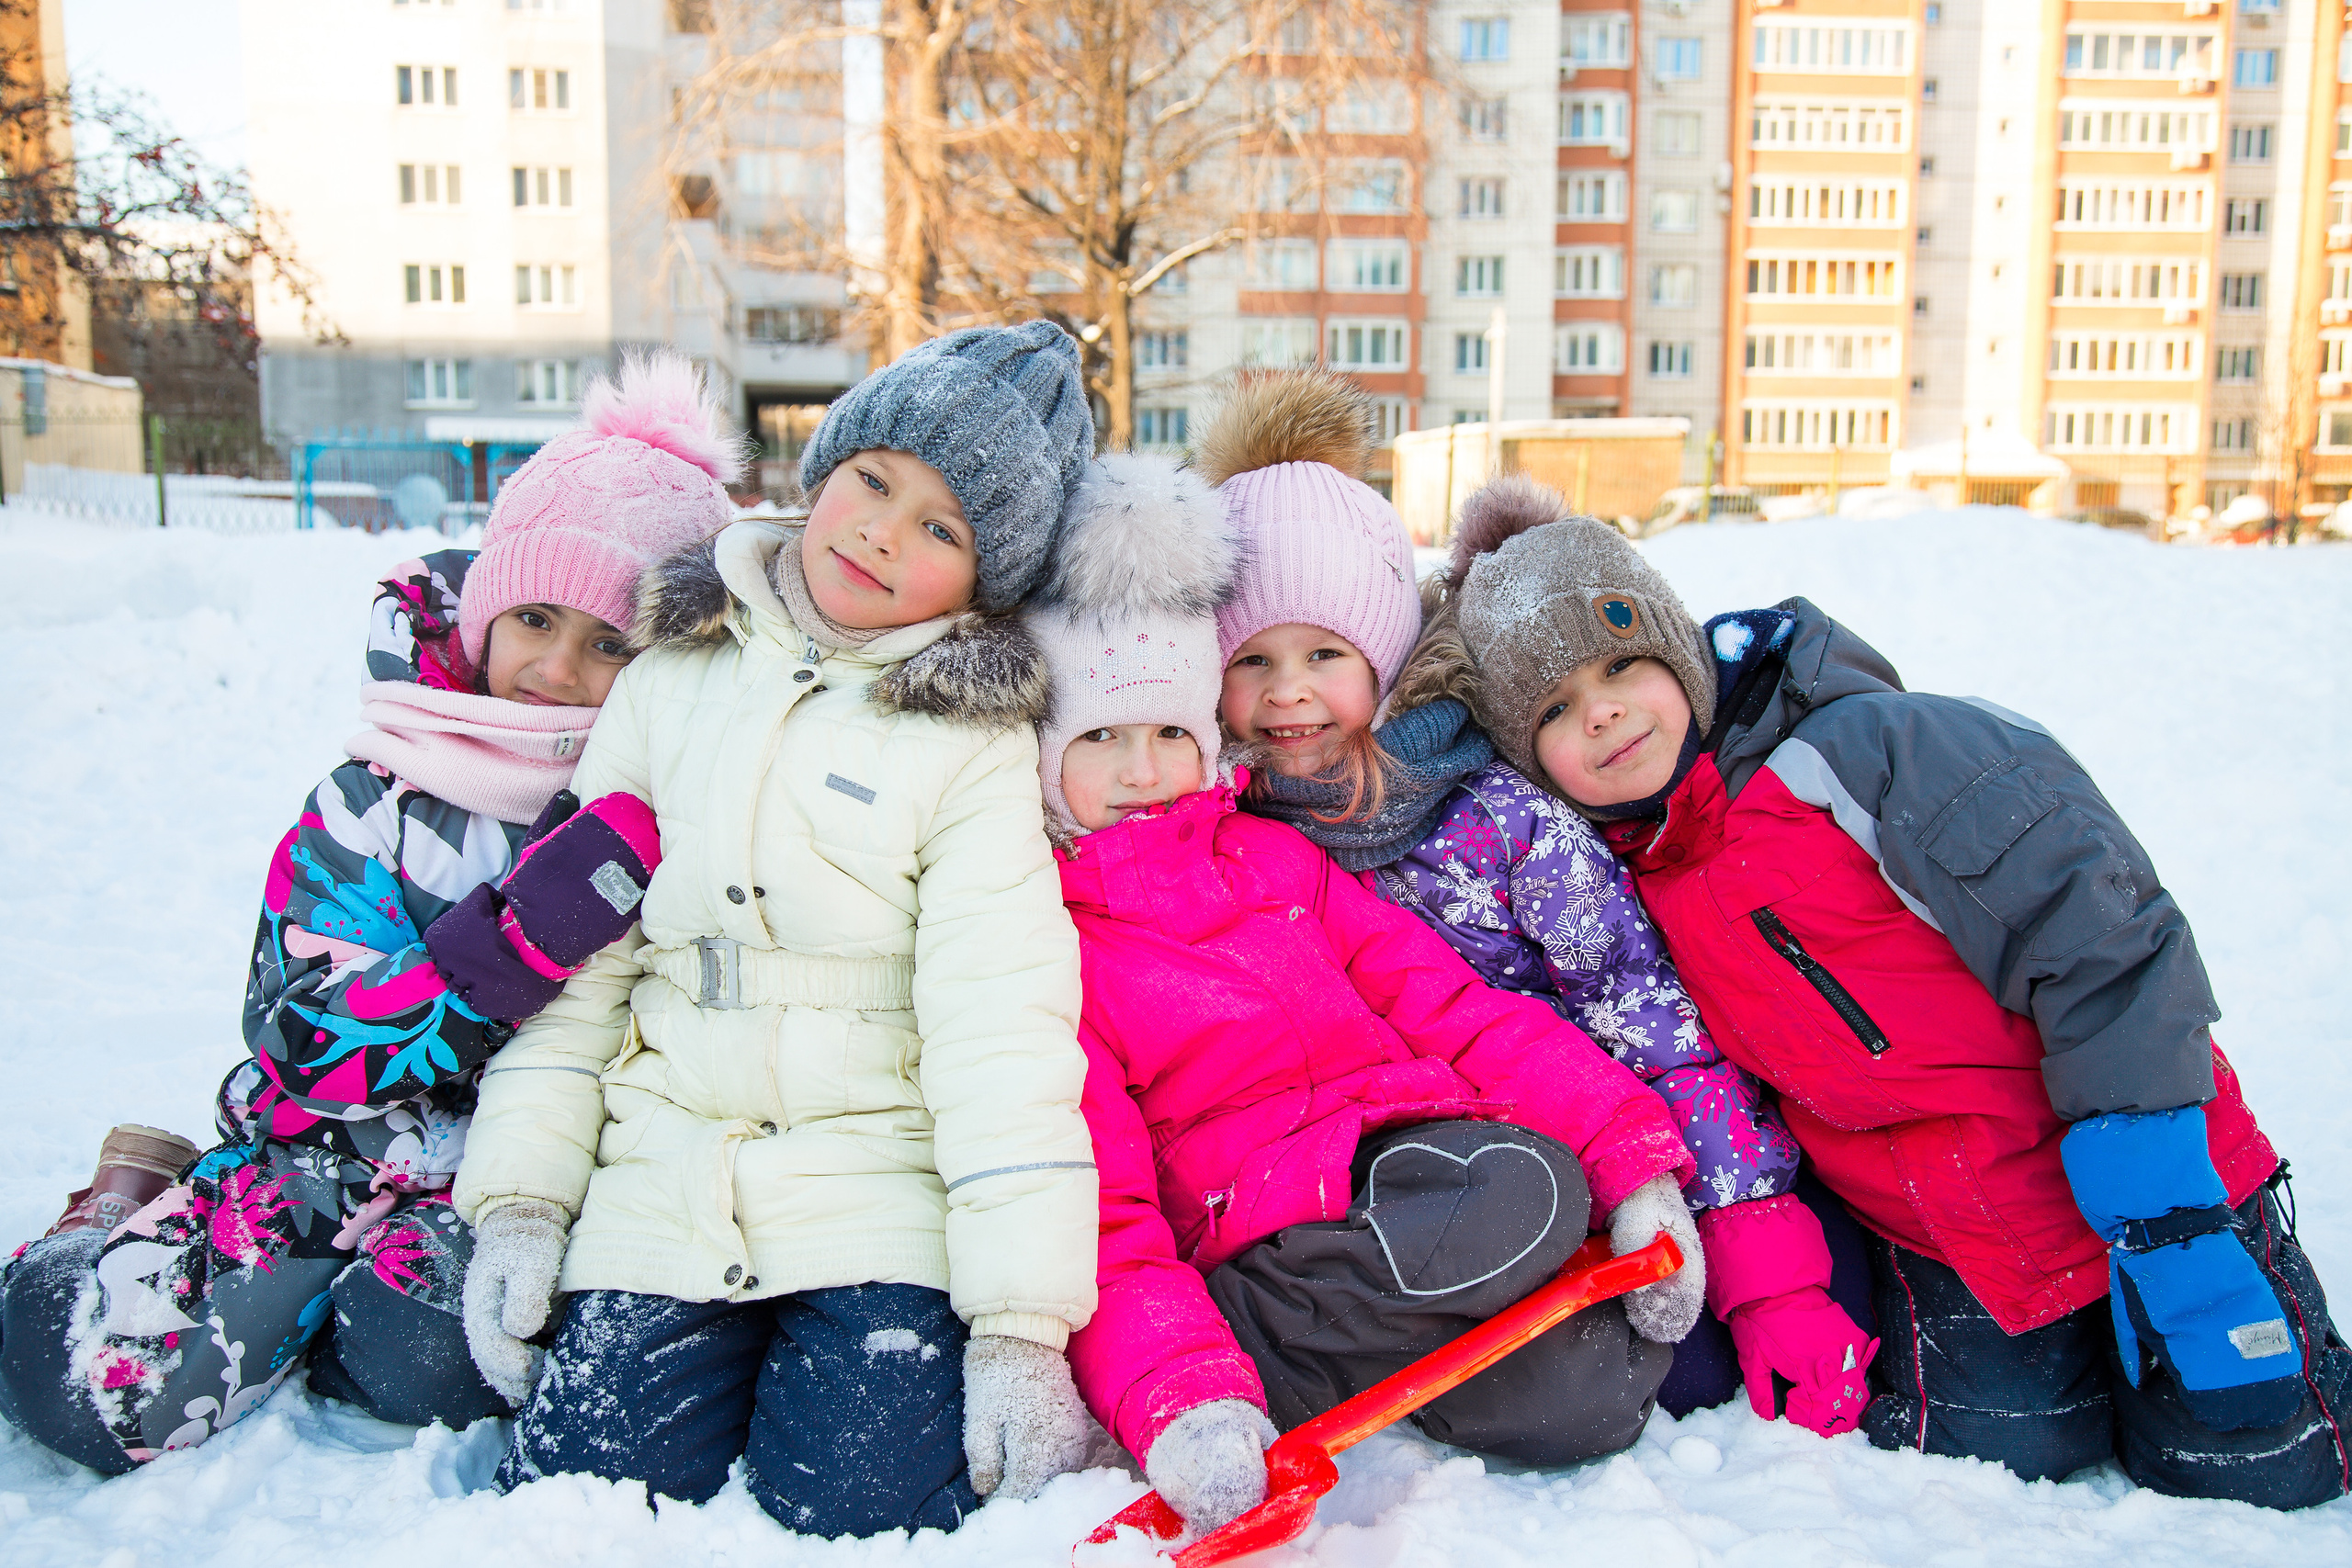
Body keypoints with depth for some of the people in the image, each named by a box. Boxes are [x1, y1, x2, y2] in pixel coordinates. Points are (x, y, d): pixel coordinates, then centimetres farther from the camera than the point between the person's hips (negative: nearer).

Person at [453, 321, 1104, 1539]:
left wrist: (1021, 1324, -16)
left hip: (881, 1209, -3)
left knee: (858, 1523, -17)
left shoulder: (974, 744, -5)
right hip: (659, 1203, 3)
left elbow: (1001, 1031, -11)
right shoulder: (674, 672, 8)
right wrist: (522, 1196, 3)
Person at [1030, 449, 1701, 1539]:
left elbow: (1451, 1009, 12)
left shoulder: (1279, 860, 18)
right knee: (1520, 1204, -33)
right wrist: (1176, 1403, -26)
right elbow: (1099, 1210, -8)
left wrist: (1630, 1155, -1)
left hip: (1414, 1159, 5)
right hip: (1259, 1230, -5)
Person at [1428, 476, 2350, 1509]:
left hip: (2160, 1186, -4)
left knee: (2257, 1475, 1)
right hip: (1941, 1252, 4)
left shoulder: (1859, 751, -23)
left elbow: (2100, 939, -23)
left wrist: (2161, 1220, -23)